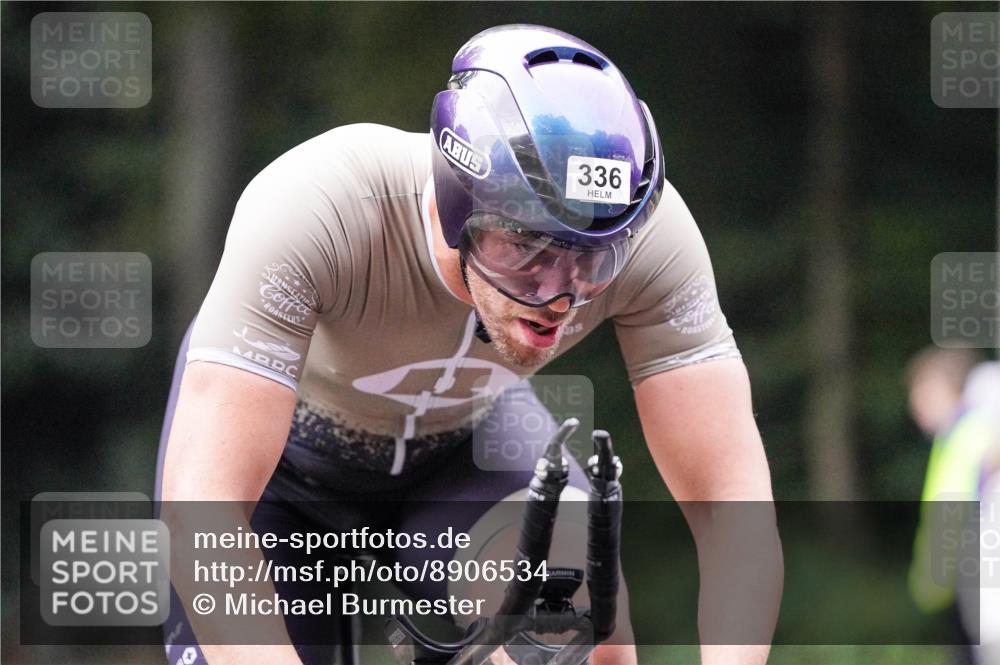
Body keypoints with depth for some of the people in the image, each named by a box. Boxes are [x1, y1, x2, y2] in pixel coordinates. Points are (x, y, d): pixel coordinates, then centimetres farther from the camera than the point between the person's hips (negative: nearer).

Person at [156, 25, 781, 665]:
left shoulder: (650, 230, -32)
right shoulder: (313, 210, -41)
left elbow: (735, 501, -31)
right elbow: (201, 509, -46)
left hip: (466, 428, 1)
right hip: (287, 437, -1)